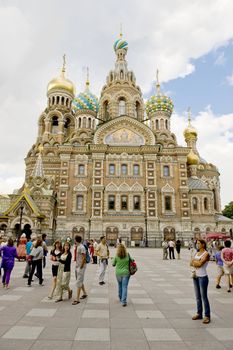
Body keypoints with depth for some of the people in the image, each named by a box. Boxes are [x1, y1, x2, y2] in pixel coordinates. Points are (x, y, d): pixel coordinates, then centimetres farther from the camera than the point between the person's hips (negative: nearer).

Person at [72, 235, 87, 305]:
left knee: (79, 282, -6)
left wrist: (81, 267, -18)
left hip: (81, 267, -9)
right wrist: (76, 265, 12)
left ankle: (77, 299, -1)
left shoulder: (82, 247, -18)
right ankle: (84, 293, 36)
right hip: (77, 266, 9)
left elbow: (84, 258, -20)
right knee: (80, 281, 19)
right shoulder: (77, 247, 9)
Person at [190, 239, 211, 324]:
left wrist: (194, 261, -5)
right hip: (196, 277, 7)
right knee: (198, 297, 13)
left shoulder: (206, 254, -11)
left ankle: (207, 316, 9)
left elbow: (200, 263, -22)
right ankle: (199, 314, 23)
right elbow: (191, 263, 2)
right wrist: (197, 263, -15)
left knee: (204, 297, -1)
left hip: (203, 277, -7)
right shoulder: (197, 253, 11)